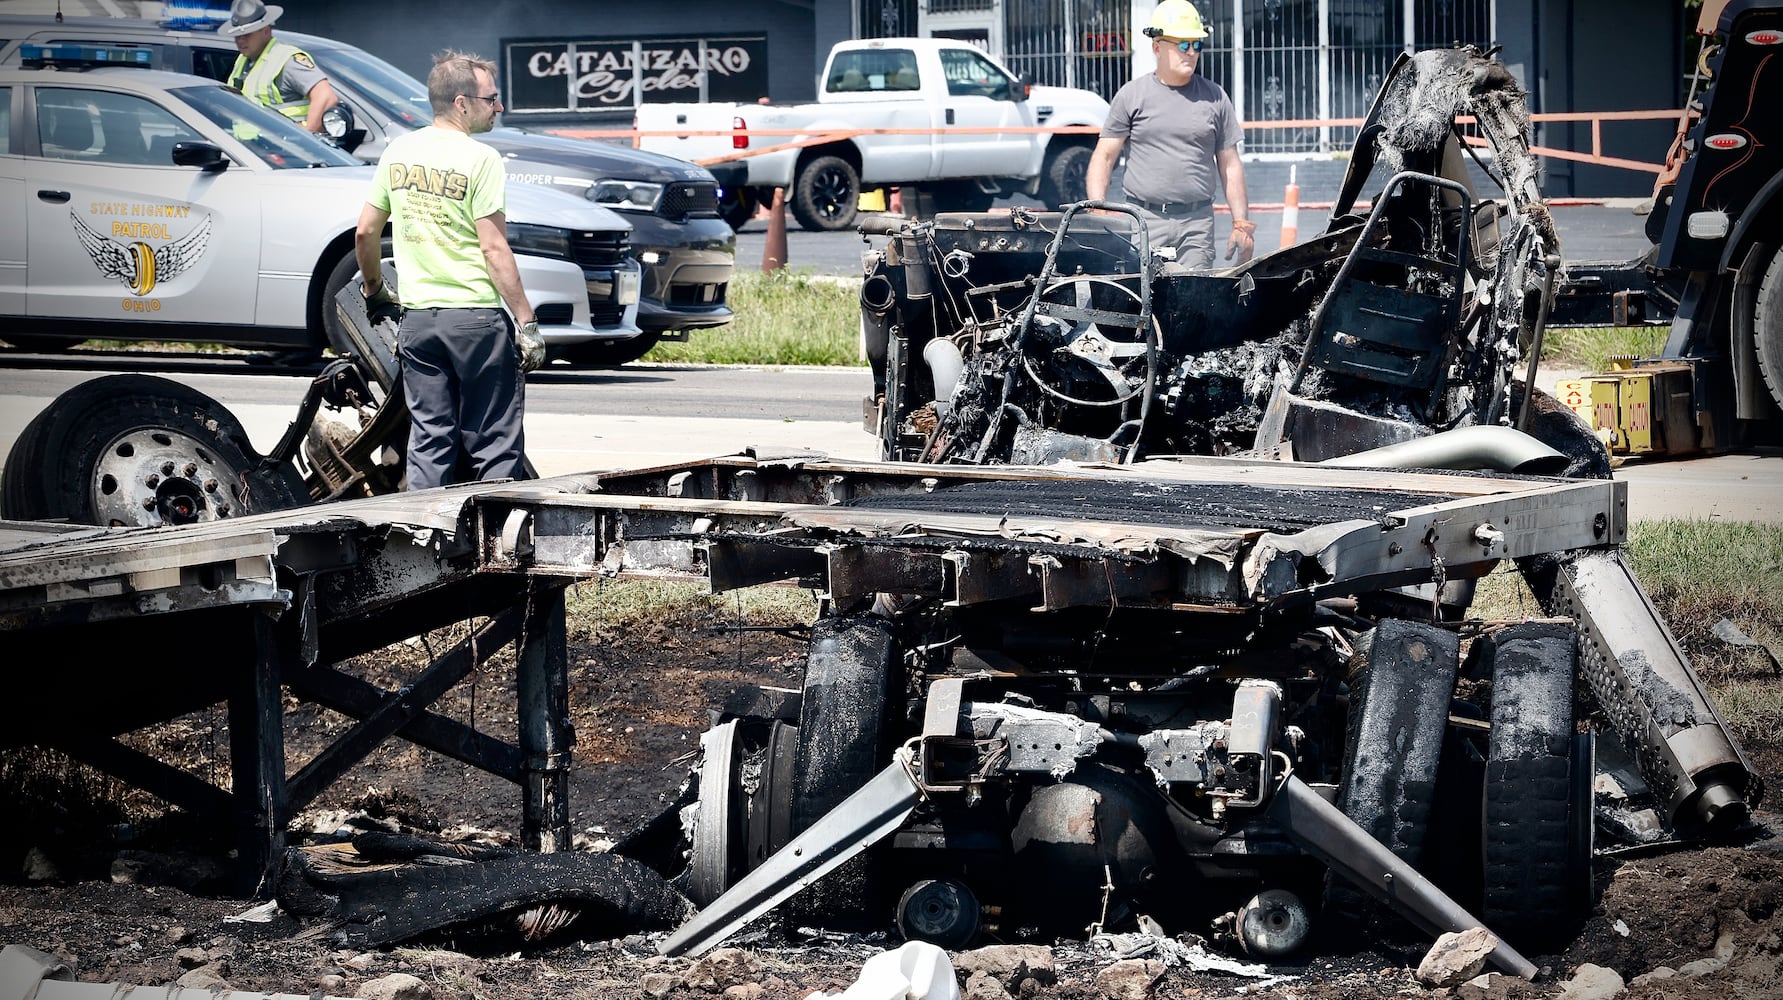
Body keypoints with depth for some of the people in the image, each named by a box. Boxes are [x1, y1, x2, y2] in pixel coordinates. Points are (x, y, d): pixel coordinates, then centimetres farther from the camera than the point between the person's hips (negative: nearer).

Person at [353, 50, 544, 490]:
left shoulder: (397, 152, 7)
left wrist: (373, 288, 29)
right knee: (494, 443, 0)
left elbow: (365, 232, 12)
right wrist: (527, 323, -12)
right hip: (476, 317, -5)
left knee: (429, 443, 9)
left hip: (417, 317, 5)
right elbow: (494, 249, -14)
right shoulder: (480, 160, -10)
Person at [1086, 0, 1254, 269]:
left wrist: (1241, 224, 8)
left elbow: (1230, 165, 14)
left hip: (1197, 221, 2)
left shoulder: (1214, 98, 12)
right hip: (1143, 219, -1)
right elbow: (1103, 157, 5)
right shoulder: (1131, 96, 6)